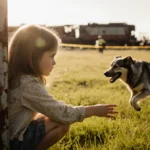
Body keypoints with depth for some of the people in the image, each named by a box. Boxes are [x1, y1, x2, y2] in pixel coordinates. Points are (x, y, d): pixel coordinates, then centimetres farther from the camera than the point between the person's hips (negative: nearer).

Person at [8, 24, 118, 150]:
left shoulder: (18, 77, 5)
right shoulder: (30, 84, -24)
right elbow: (62, 114, -18)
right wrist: (95, 110, -7)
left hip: (11, 134, 9)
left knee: (57, 116, 12)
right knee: (62, 123, -11)